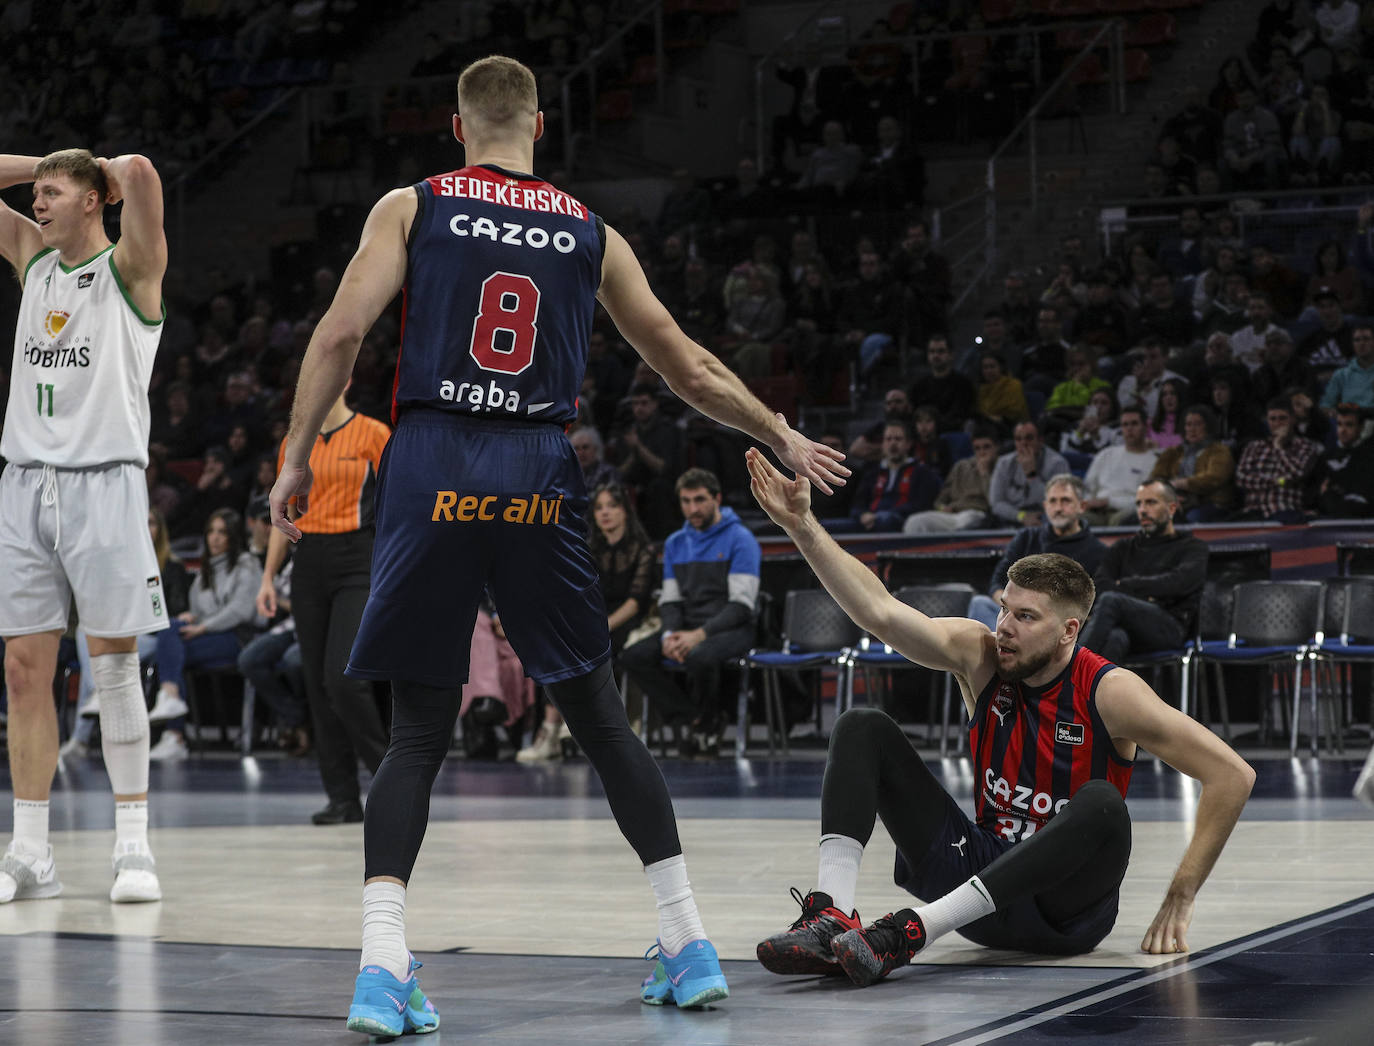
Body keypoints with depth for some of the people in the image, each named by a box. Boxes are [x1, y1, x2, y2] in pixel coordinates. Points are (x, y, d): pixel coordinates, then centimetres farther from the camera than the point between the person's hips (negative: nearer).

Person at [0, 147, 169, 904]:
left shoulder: (130, 267, -1)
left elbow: (138, 173, -17)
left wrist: (101, 171, 2)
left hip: (102, 480, -5)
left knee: (114, 666, -4)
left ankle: (133, 847, 1)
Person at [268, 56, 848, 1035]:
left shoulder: (411, 206, 8)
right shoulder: (592, 234, 14)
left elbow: (342, 333, -3)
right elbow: (688, 368, 18)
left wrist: (296, 458, 4)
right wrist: (783, 437, 30)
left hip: (433, 469, -1)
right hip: (541, 477, 1)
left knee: (417, 733, 3)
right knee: (601, 717, 12)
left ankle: (383, 964, -12)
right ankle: (690, 944, 16)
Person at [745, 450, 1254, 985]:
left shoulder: (1108, 692, -15)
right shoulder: (979, 654, -3)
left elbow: (1233, 774, -17)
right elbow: (880, 612, -17)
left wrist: (1179, 900, -17)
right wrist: (801, 526, -29)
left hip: (1063, 909, -4)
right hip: (977, 864, 4)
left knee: (1100, 804, -37)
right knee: (862, 729, -6)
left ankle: (911, 930, -42)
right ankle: (830, 915, -29)